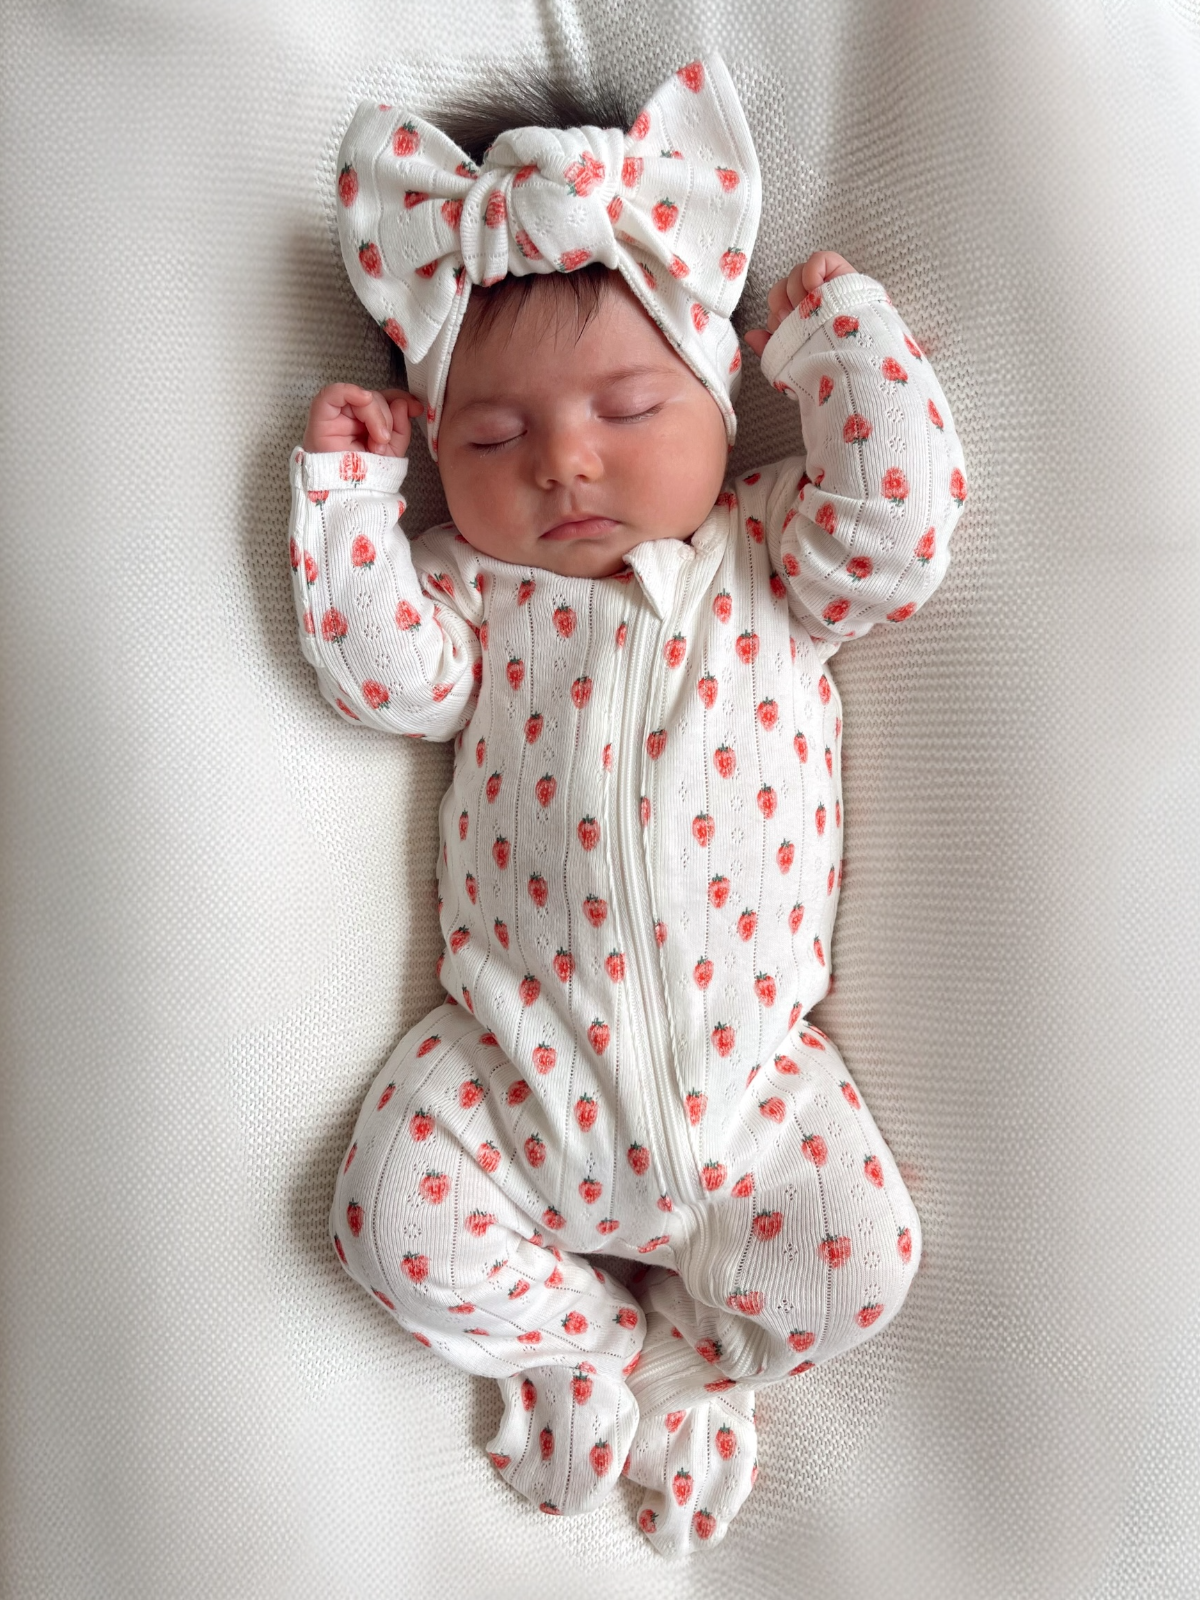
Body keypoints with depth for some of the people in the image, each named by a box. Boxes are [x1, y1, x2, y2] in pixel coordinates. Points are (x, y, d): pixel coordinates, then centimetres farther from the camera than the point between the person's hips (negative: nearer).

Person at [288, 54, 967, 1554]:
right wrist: (343, 488, -8)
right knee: (398, 1218, -7)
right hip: (514, 1061, 1)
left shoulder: (770, 548, 3)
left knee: (860, 1260, -5)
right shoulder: (479, 591, 3)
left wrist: (848, 333, -6)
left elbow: (900, 527, -10)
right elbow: (386, 670, -8)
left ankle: (635, 1365, 21)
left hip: (742, 1067, 0)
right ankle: (605, 1336, 19)